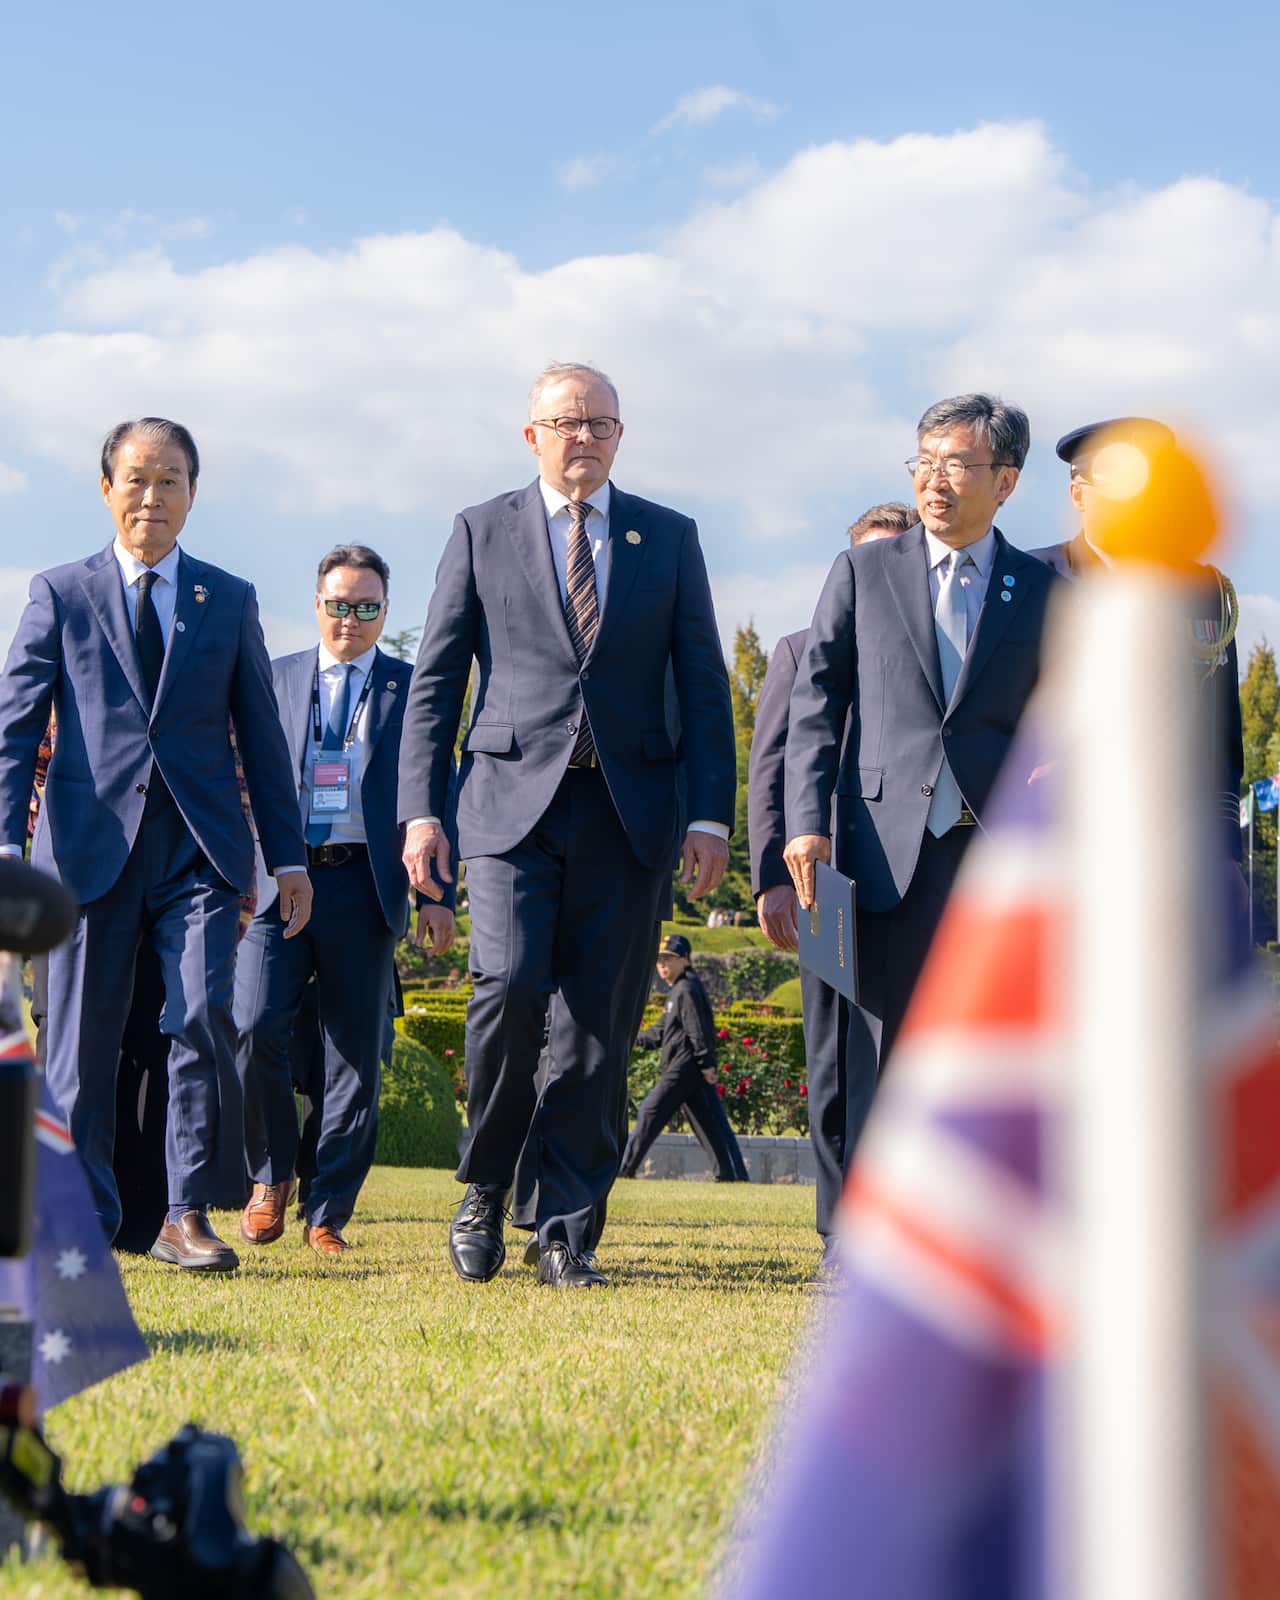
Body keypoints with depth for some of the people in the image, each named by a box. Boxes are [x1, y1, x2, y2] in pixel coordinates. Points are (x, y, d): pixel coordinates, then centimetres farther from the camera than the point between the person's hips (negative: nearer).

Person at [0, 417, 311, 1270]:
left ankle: (187, 1216, -5)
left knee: (204, 1019, -14)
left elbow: (261, 734, 15)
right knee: (83, 1043, 2)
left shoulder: (231, 600, 13)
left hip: (200, 849, 1)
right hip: (92, 844, -1)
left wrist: (289, 855, 11)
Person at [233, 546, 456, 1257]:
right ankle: (272, 1178, 5)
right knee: (255, 1027, -15)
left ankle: (328, 1215, 8)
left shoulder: (413, 689, 10)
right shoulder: (277, 679, 14)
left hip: (364, 887, 0)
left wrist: (440, 895, -2)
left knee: (357, 1055, 0)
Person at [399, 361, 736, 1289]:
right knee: (512, 986, -18)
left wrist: (711, 814, 1)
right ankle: (485, 1191, 3)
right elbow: (434, 681, 9)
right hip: (513, 801, -1)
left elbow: (703, 686, 11)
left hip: (627, 811, 1)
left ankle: (567, 1233, 6)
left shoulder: (669, 540, 13)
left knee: (599, 1026, -1)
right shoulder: (483, 533, 10)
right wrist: (421, 808, 0)